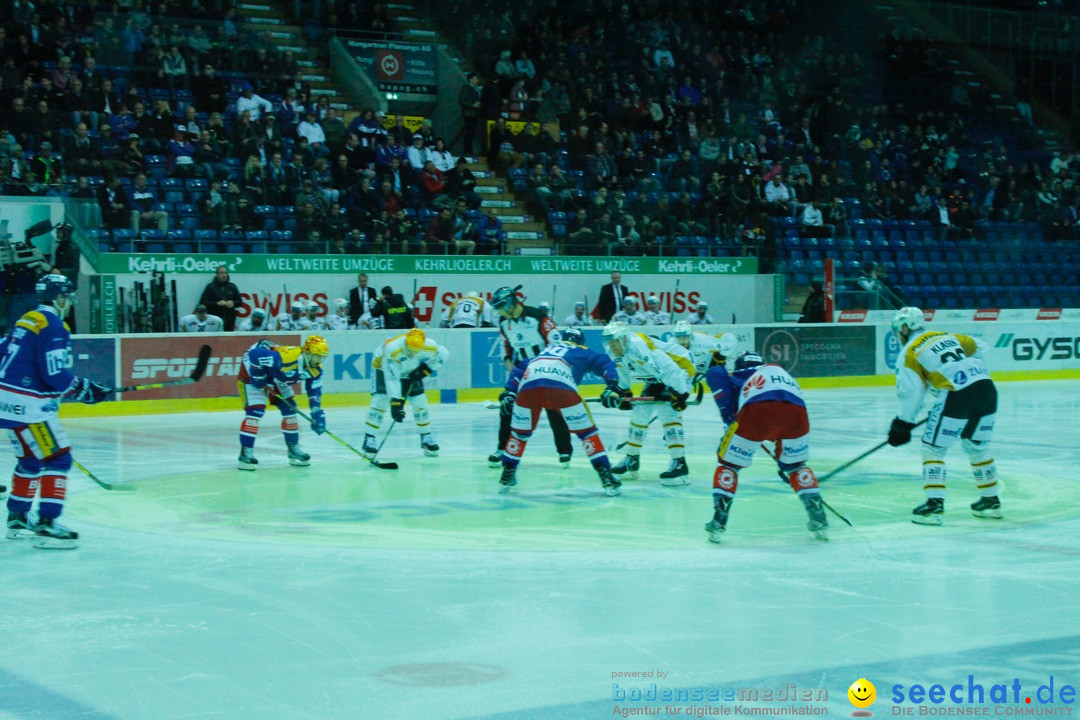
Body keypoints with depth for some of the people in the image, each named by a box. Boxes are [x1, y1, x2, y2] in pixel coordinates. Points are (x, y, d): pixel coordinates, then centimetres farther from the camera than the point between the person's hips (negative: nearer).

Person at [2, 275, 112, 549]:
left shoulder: (27, 320, 15)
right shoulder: (53, 325, -14)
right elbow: (54, 374, -20)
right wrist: (84, 389, -9)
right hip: (26, 405, -10)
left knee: (31, 459, 22)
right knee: (57, 459, -8)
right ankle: (46, 525, -14)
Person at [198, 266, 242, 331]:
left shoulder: (232, 287, 13)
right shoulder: (210, 287, 3)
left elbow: (240, 301, 18)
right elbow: (203, 302, -2)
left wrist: (233, 303, -4)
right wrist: (217, 303, -13)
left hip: (230, 320, 3)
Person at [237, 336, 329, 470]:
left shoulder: (315, 370, -15)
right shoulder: (286, 357, -40)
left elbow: (314, 392, -5)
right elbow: (255, 354, -38)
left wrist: (317, 415, -13)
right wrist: (258, 377, -26)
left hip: (276, 379, 8)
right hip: (252, 373, -8)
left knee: (290, 409, 5)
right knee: (255, 412, -18)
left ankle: (293, 449, 18)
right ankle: (245, 453, -17)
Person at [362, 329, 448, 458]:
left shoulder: (429, 346, -30)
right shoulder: (392, 349, -42)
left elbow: (443, 353, -7)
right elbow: (391, 378, -40)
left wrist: (426, 368, -15)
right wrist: (395, 402, -44)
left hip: (410, 371, 4)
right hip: (384, 368, -4)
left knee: (420, 402, -5)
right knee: (380, 401, -19)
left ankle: (426, 438, 11)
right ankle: (369, 440, -12)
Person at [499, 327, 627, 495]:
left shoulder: (546, 350, 44)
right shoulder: (582, 352, 33)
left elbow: (520, 368, 36)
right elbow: (604, 363, 16)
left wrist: (509, 392, 30)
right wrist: (613, 386, 5)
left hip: (528, 384, 3)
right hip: (560, 386, -3)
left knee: (520, 431, 24)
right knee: (586, 431, 8)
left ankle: (507, 476, 28)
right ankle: (606, 477, 2)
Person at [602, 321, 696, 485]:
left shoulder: (640, 347, -34)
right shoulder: (617, 354, -5)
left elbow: (669, 369, -38)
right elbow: (623, 372, 16)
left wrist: (678, 394, -39)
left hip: (678, 371, -9)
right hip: (655, 379, 10)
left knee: (667, 413, -23)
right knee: (639, 412, 9)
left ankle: (679, 463, -24)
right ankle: (632, 460, 23)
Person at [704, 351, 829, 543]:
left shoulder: (739, 376, 32)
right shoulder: (781, 373, 43)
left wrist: (729, 415, 14)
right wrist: (786, 464, 50)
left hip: (756, 411, -3)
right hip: (796, 412, 4)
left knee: (728, 462, 17)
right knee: (796, 465, 29)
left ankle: (718, 522, 9)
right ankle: (819, 520, 23)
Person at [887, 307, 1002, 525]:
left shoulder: (909, 353, 6)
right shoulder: (947, 336, 24)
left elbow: (911, 393, -2)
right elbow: (979, 348, 32)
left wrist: (902, 425, 6)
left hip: (957, 395, -6)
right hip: (987, 388, 7)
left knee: (933, 448, 5)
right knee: (978, 448, 24)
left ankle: (934, 505, -6)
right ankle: (991, 501, 31)